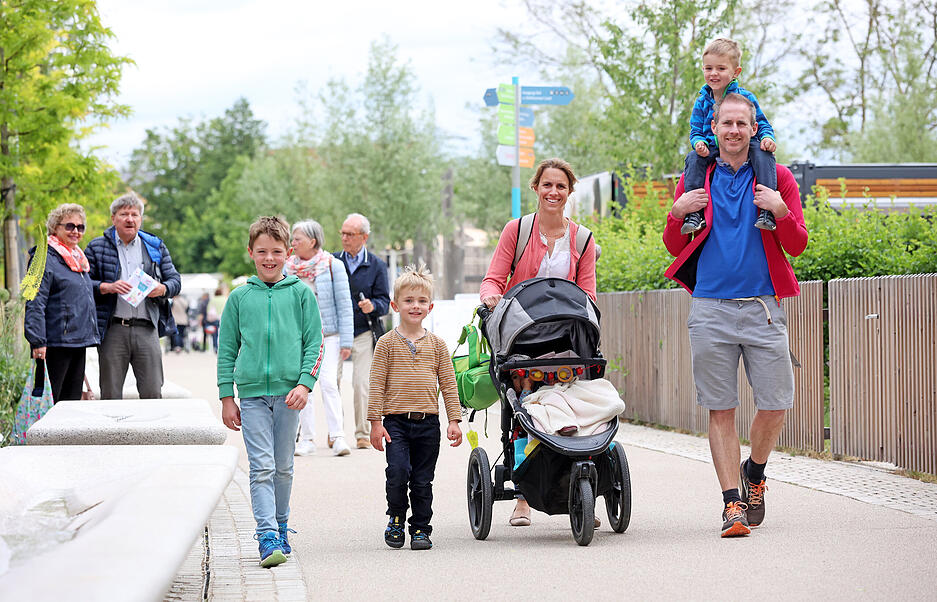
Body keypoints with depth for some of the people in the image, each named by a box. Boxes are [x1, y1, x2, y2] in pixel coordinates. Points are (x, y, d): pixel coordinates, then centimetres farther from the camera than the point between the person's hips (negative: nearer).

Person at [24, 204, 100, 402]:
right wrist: (37, 342, -21)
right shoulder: (45, 259, -9)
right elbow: (35, 304, -15)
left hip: (78, 341, 9)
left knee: (73, 398, 9)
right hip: (55, 343, -9)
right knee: (48, 402, -8)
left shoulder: (78, 259, 19)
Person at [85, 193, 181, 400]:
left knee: (152, 394, -2)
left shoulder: (156, 247, 15)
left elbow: (175, 281, 15)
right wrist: (108, 287, -14)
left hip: (147, 329, 1)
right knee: (110, 396, 1)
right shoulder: (97, 248, 8)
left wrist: (162, 289, -7)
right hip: (113, 330, -1)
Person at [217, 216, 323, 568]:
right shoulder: (239, 297, 6)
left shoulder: (301, 294, 5)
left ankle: (280, 527, 25)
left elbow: (314, 343, 4)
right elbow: (227, 350, 10)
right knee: (261, 467, -9)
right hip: (252, 393, 0)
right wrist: (227, 397, 5)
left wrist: (304, 384, -8)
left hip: (289, 391, 0)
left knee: (283, 467, 10)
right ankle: (268, 538, -14)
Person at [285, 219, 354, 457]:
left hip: (327, 335, -3)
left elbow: (344, 304, -2)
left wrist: (346, 340, -5)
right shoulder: (288, 268, 4)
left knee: (328, 382, -13)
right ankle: (307, 438, 7)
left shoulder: (332, 266, -4)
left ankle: (337, 436, -11)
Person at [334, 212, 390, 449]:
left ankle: (363, 434, 6)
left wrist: (372, 306, -19)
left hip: (364, 334, -1)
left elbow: (384, 301, 2)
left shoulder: (376, 266, 5)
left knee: (362, 384, -5)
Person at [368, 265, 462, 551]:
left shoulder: (437, 345, 8)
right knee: (398, 472, -17)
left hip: (428, 422, 2)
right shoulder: (387, 344, 1)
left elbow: (448, 385, 10)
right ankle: (396, 519, 6)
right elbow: (377, 385, 0)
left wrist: (454, 420, 4)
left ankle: (420, 529, 17)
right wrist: (375, 421, -5)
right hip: (395, 421, -2)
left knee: (422, 481, 5)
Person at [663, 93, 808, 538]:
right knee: (720, 409, -1)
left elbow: (797, 246, 6)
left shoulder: (777, 178, 8)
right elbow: (674, 248, 15)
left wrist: (781, 212, -12)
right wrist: (677, 214, -4)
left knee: (775, 405, -2)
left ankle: (755, 472, 26)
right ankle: (732, 502, 4)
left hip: (763, 308, 0)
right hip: (711, 307, 0)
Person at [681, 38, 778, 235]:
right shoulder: (702, 102, 9)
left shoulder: (745, 97, 2)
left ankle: (767, 211, -41)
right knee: (693, 159, -28)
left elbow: (762, 124, 5)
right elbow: (695, 130, 9)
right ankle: (694, 213, -33)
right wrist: (699, 143, -16)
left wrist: (767, 137, -19)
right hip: (712, 151, 2)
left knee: (763, 153, -33)